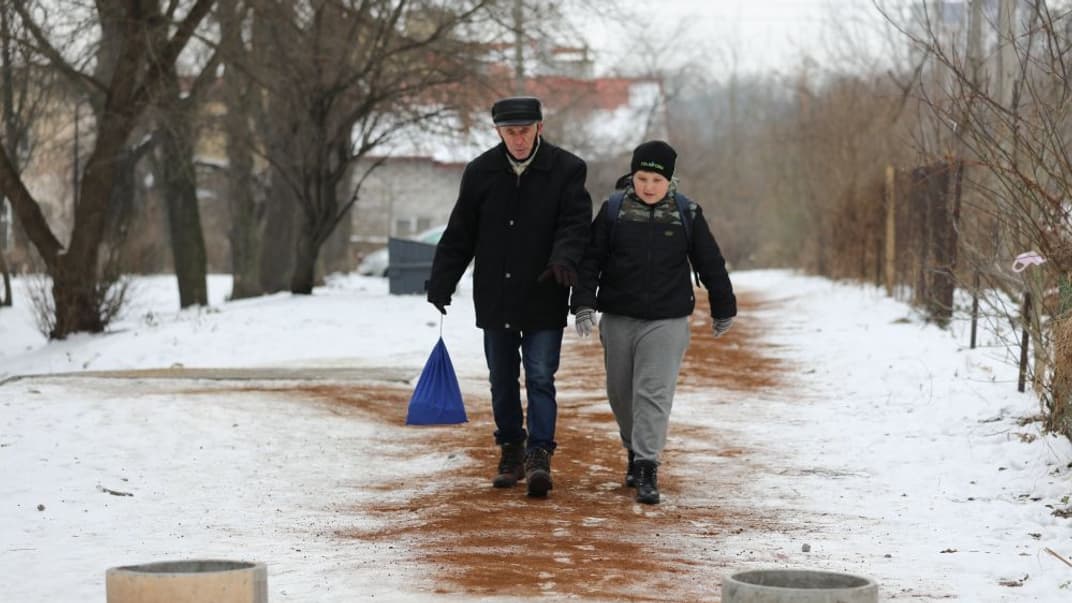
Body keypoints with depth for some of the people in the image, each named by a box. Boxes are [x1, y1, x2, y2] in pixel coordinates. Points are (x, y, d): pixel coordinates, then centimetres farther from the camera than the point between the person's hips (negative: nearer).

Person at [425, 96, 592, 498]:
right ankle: (510, 450, 24)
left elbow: (575, 222, -10)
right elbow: (459, 235, 7)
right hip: (495, 299, 3)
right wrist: (440, 283, 4)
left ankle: (539, 455, -6)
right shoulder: (481, 172, 2)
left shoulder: (566, 170, -5)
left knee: (540, 378, -7)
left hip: (544, 299, -3)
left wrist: (564, 258, -30)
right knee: (502, 381, 11)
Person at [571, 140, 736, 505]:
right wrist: (584, 303, -12)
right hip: (617, 320, 2)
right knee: (620, 392, 13)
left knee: (654, 394, -10)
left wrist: (723, 310, 14)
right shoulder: (613, 210, -1)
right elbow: (591, 259, -1)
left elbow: (711, 264, 8)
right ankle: (634, 451, 35)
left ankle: (647, 468, -11)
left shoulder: (686, 214, -1)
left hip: (666, 322, -2)